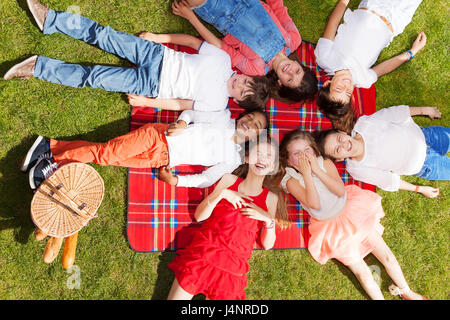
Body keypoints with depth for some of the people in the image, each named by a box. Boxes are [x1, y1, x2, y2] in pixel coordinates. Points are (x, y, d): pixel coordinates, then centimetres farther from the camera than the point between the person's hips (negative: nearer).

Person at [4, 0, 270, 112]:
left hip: (152, 85, -3)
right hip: (159, 55, 4)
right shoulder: (223, 58, -4)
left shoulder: (217, 104, -13)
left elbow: (180, 104, -10)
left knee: (93, 77, -11)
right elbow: (193, 40, 5)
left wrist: (147, 102, -6)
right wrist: (158, 37, 5)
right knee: (103, 35, -7)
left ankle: (37, 67, 2)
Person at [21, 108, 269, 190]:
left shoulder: (234, 159, 6)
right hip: (157, 136, 0)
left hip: (162, 160, 0)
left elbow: (207, 180, 3)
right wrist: (181, 122, -11)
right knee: (108, 151, -13)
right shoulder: (224, 118, 8)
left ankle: (52, 157, -1)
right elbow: (191, 112, 11)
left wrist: (176, 181, -7)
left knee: (108, 158, -8)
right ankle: (49, 147, 0)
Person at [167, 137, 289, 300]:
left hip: (232, 269, 0)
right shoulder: (229, 180, 6)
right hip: (201, 255, 0)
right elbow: (199, 216, 2)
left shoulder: (271, 198, 6)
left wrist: (268, 220, -11)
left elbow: (267, 244, 7)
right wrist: (222, 194, -11)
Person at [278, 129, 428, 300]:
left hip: (351, 212, 2)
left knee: (387, 256, 9)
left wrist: (317, 170, -27)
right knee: (362, 272, -3)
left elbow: (341, 191, -20)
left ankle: (407, 293, 32)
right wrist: (307, 174, -32)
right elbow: (315, 204, -27)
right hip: (329, 227, -2)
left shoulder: (325, 163, -9)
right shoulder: (292, 181, -15)